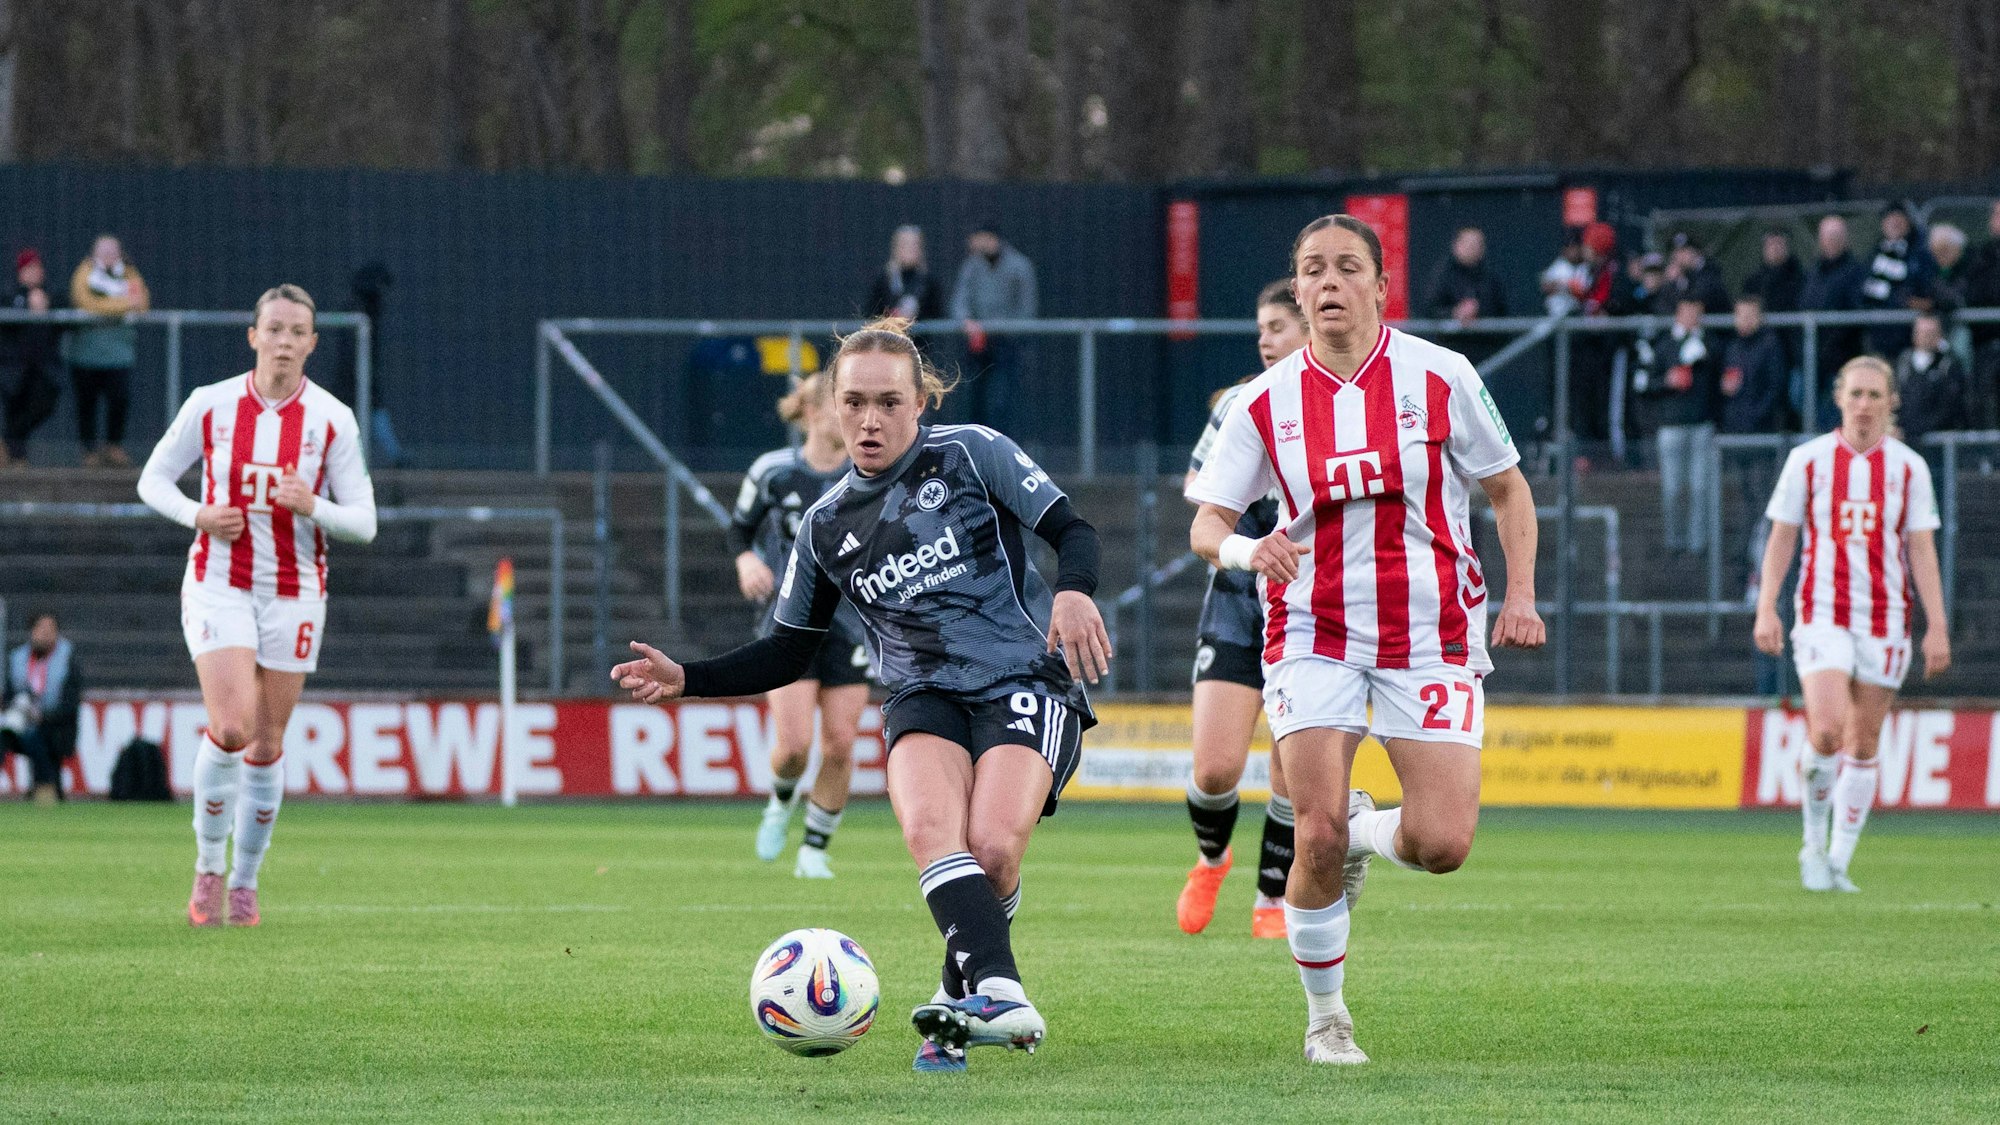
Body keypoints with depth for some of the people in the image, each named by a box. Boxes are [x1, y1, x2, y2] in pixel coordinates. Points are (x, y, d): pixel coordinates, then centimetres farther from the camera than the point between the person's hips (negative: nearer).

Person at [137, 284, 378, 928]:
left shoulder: (332, 420, -4)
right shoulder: (211, 405, -4)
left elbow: (363, 523, -2)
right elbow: (153, 479, 7)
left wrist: (312, 506, -23)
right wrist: (199, 515, -13)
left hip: (294, 592, 1)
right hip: (218, 584, -1)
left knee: (266, 743, 5)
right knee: (231, 727, -18)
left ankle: (245, 881, 21)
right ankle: (208, 867, 1)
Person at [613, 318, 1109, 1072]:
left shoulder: (972, 454, 2)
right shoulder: (827, 527, 13)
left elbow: (1071, 530, 0)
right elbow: (787, 653, 20)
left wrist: (1073, 591, -23)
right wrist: (687, 680, 7)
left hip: (1025, 679, -3)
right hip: (924, 694, 3)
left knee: (992, 847, -26)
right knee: (931, 828, -30)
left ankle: (959, 997, -4)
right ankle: (996, 989, -45)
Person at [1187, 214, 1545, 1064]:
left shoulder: (1439, 378, -3)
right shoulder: (1265, 403, 0)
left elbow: (1507, 488, 8)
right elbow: (1205, 524, 0)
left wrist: (1520, 595, -4)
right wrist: (1246, 550, -24)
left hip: (1431, 635, 0)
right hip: (1314, 635, 0)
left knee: (1441, 845, -12)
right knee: (1319, 837, -13)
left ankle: (1370, 832, 25)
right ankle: (1325, 1016, 9)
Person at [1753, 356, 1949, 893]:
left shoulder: (1909, 467, 4)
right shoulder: (1808, 459, 2)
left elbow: (1921, 549, 4)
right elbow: (1781, 538, 5)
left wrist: (1937, 626, -3)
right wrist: (1767, 608, -5)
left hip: (1885, 619, 2)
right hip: (1822, 614, -2)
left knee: (1863, 746, 4)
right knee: (1827, 730, -19)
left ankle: (1838, 863, 13)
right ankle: (1814, 843, 2)